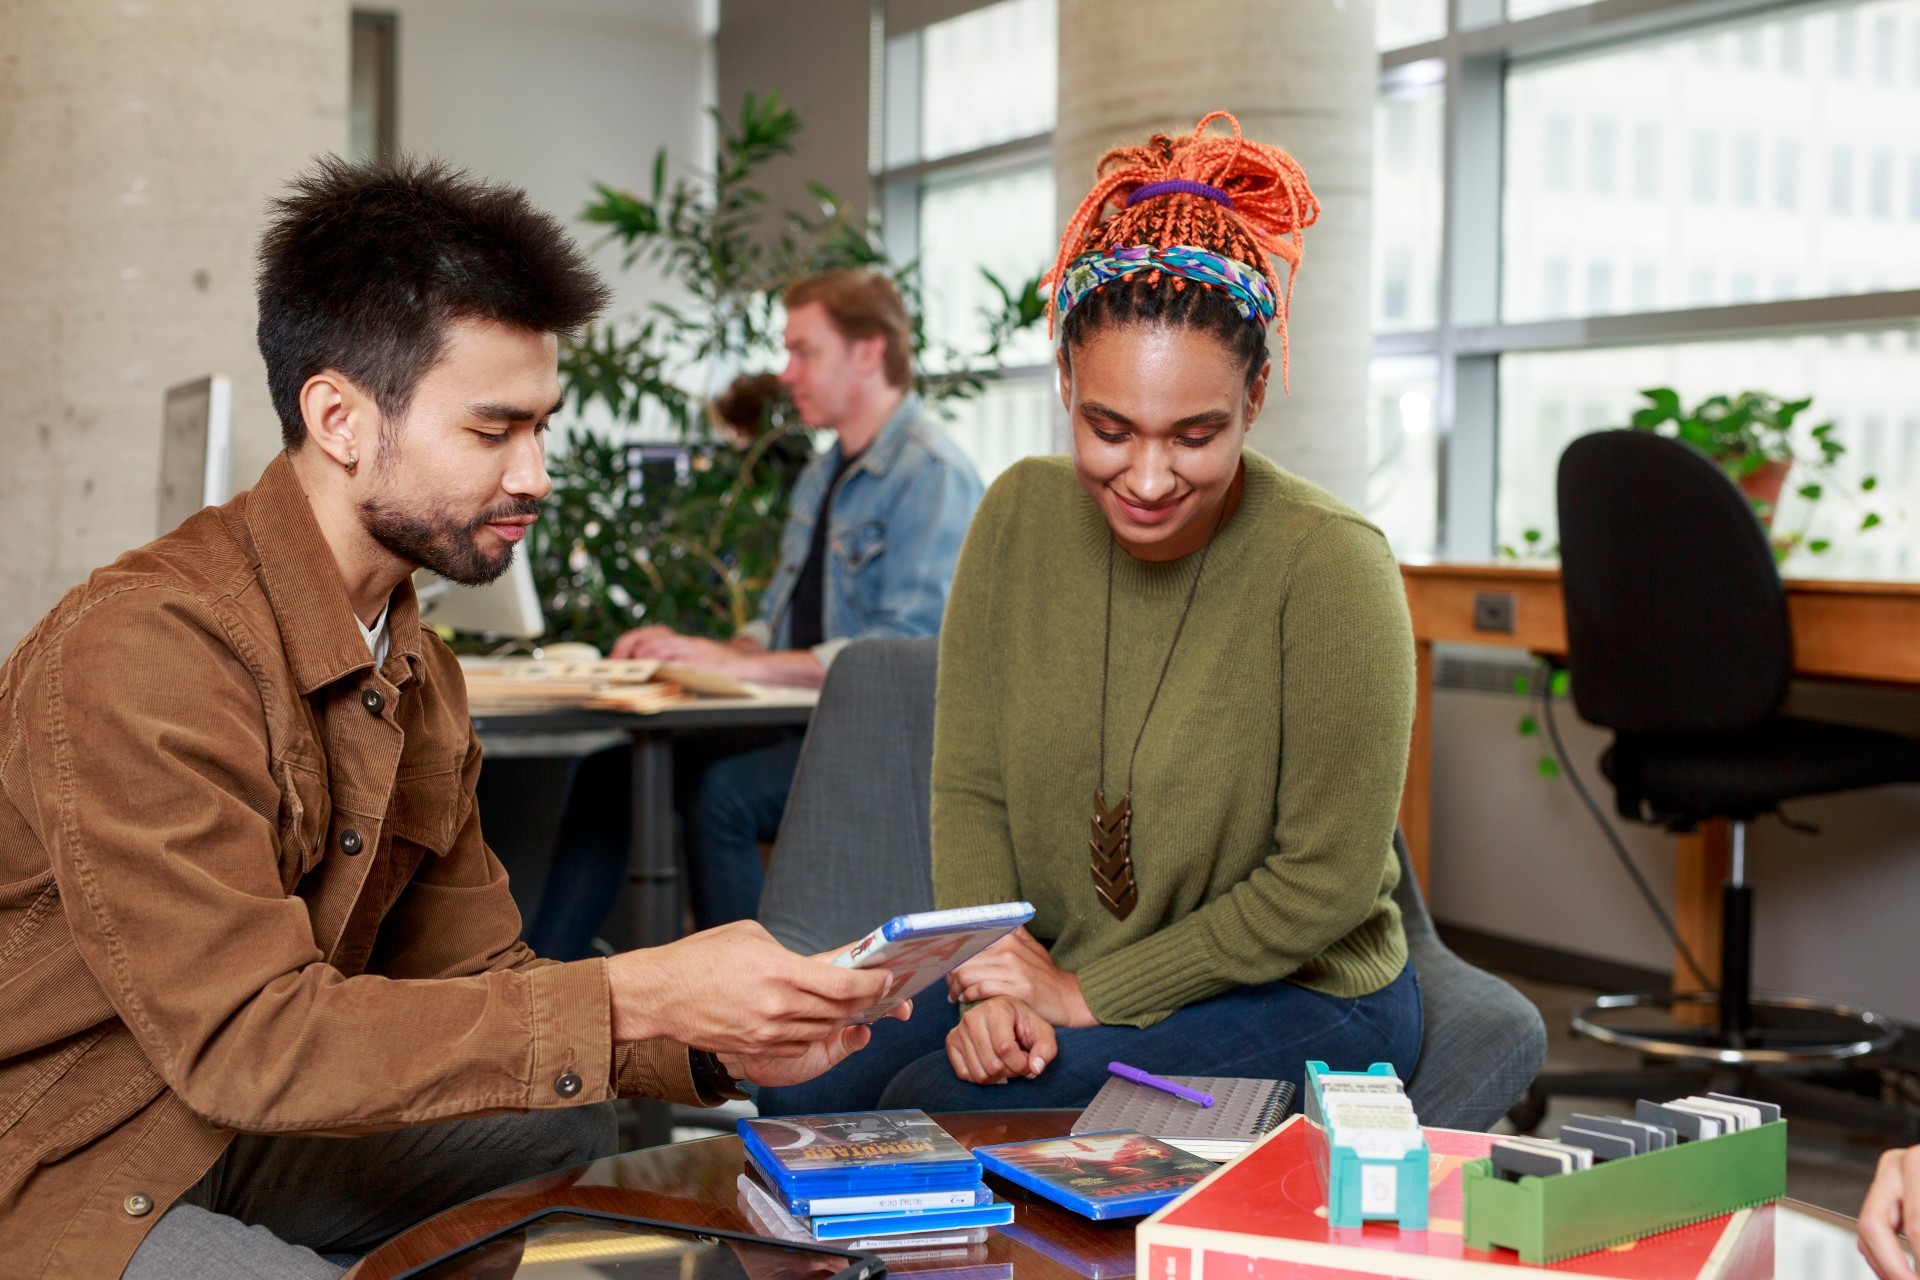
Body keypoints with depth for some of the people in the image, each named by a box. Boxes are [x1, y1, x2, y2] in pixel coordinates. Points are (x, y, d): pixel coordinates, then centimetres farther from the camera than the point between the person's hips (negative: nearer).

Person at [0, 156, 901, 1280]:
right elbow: (246, 1038, -27)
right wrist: (633, 998, -29)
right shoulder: (149, 649, -25)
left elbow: (469, 974, 6)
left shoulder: (420, 676, 5)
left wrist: (716, 1048, -11)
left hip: (237, 1134, 8)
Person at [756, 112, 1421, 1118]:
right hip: (1066, 975, 5)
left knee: (935, 1109, -24)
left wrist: (1089, 993, -16)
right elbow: (970, 789, -1)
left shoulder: (1329, 564, -19)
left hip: (1298, 1004, -5)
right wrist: (995, 982, -17)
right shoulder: (1020, 516, -4)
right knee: (802, 1093, -13)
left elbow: (1327, 883, -16)